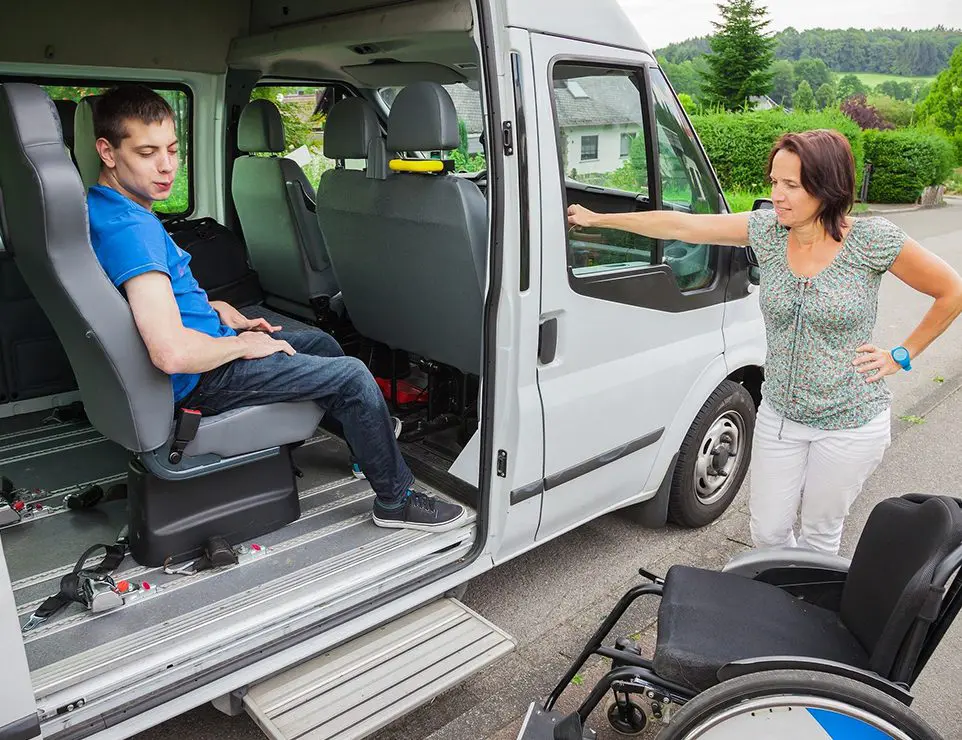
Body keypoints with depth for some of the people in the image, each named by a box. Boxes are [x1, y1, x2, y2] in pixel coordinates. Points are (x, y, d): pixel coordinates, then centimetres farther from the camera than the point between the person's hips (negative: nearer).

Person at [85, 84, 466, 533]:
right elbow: (172, 353, -36)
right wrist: (244, 345, -18)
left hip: (204, 348, 11)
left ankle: (368, 437, 41)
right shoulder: (129, 228, -28)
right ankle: (395, 499, 7)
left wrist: (218, 310, 7)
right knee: (352, 375, -9)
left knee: (322, 343, 22)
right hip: (197, 382, -10)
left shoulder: (103, 207, 5)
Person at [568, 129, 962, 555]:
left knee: (819, 536, 15)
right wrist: (596, 219, -4)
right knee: (767, 532, 14)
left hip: (850, 425, -3)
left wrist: (901, 356, -6)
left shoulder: (872, 240, -16)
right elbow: (679, 225, -6)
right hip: (779, 415, 3)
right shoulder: (767, 229, -7)